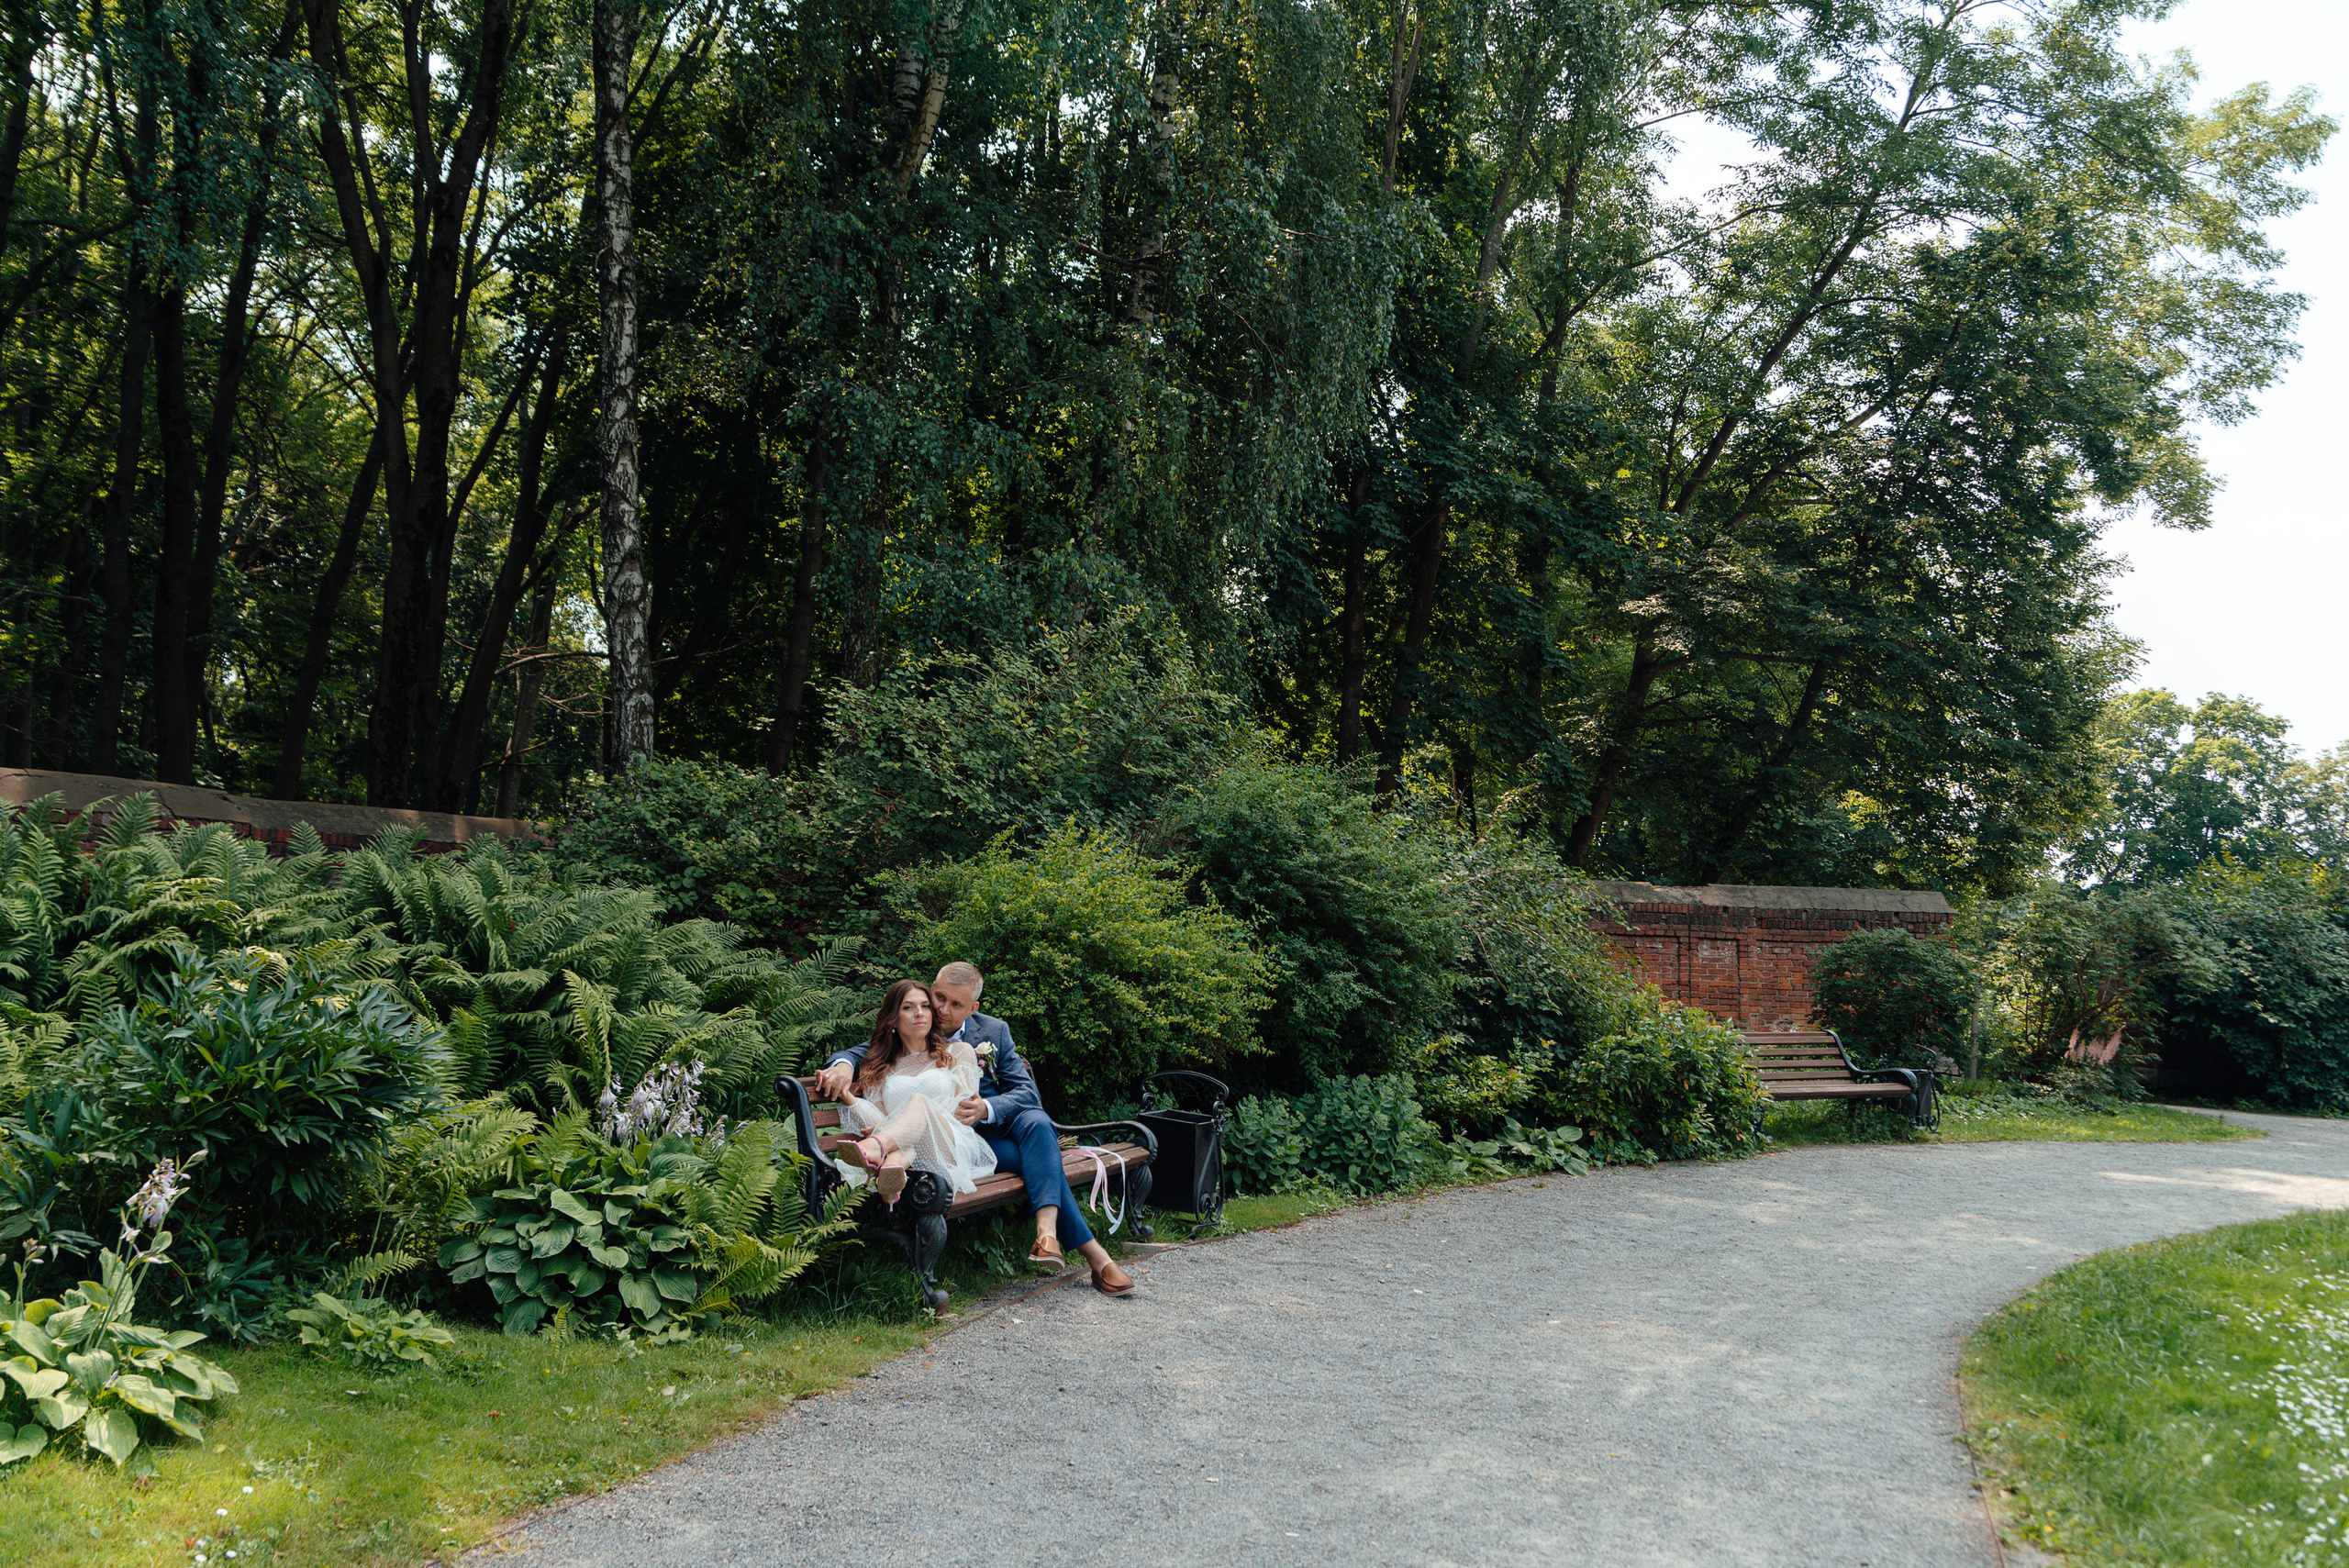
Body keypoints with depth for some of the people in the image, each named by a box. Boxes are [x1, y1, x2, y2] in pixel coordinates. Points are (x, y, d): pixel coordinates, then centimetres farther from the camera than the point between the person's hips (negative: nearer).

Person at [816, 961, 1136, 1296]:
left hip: (1000, 1124, 3)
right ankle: (1093, 1253, -34)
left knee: (1037, 1123, -34)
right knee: (1040, 1159, -29)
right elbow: (864, 1052, 5)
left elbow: (1027, 1092, 1)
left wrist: (985, 1108, -20)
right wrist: (844, 1064, -22)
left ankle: (1047, 1230, -45)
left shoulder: (993, 1031, 7)